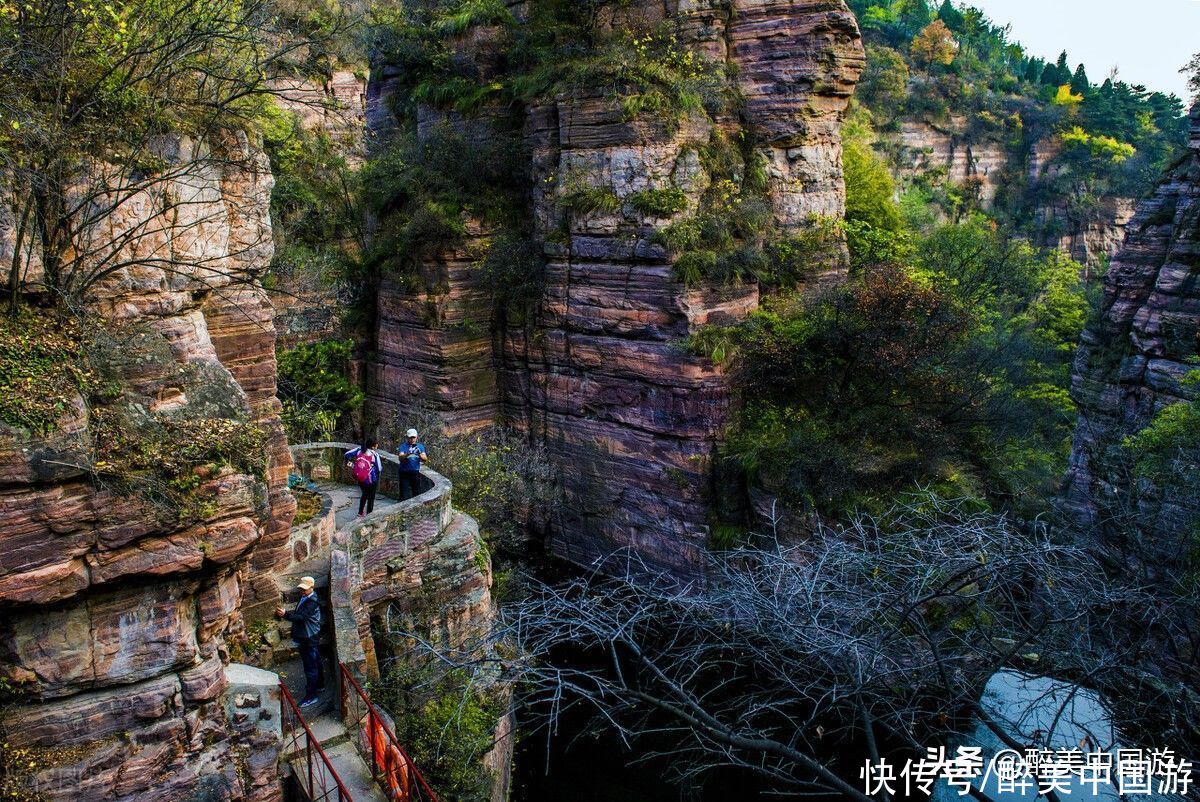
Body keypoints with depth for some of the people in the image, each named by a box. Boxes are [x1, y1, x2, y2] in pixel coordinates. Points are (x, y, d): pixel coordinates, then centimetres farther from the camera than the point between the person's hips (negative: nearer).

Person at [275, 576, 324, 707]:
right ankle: (319, 686, 38)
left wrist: (286, 614, -44)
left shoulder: (312, 602, -24)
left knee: (310, 667, -2)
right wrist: (283, 613, 1)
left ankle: (311, 696, 4)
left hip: (309, 638, -10)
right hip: (303, 637, 10)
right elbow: (297, 613, 14)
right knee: (315, 663, 23)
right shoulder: (304, 598, 6)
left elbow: (301, 617, -34)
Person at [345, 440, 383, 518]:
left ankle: (360, 513, 33)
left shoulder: (359, 450, -2)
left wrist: (348, 463, 4)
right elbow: (379, 469, -15)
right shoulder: (375, 454, -14)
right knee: (371, 497, 12)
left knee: (364, 494, 28)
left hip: (359, 478, 5)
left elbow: (347, 454, -7)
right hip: (371, 479, -5)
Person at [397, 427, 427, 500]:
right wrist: (407, 454, -38)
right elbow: (400, 458, -19)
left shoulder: (420, 446, 5)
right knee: (404, 495, -6)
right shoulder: (403, 446, -4)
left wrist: (420, 454, -26)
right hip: (405, 473, -3)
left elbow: (425, 459, -5)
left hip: (416, 473, 3)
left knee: (416, 492, 9)